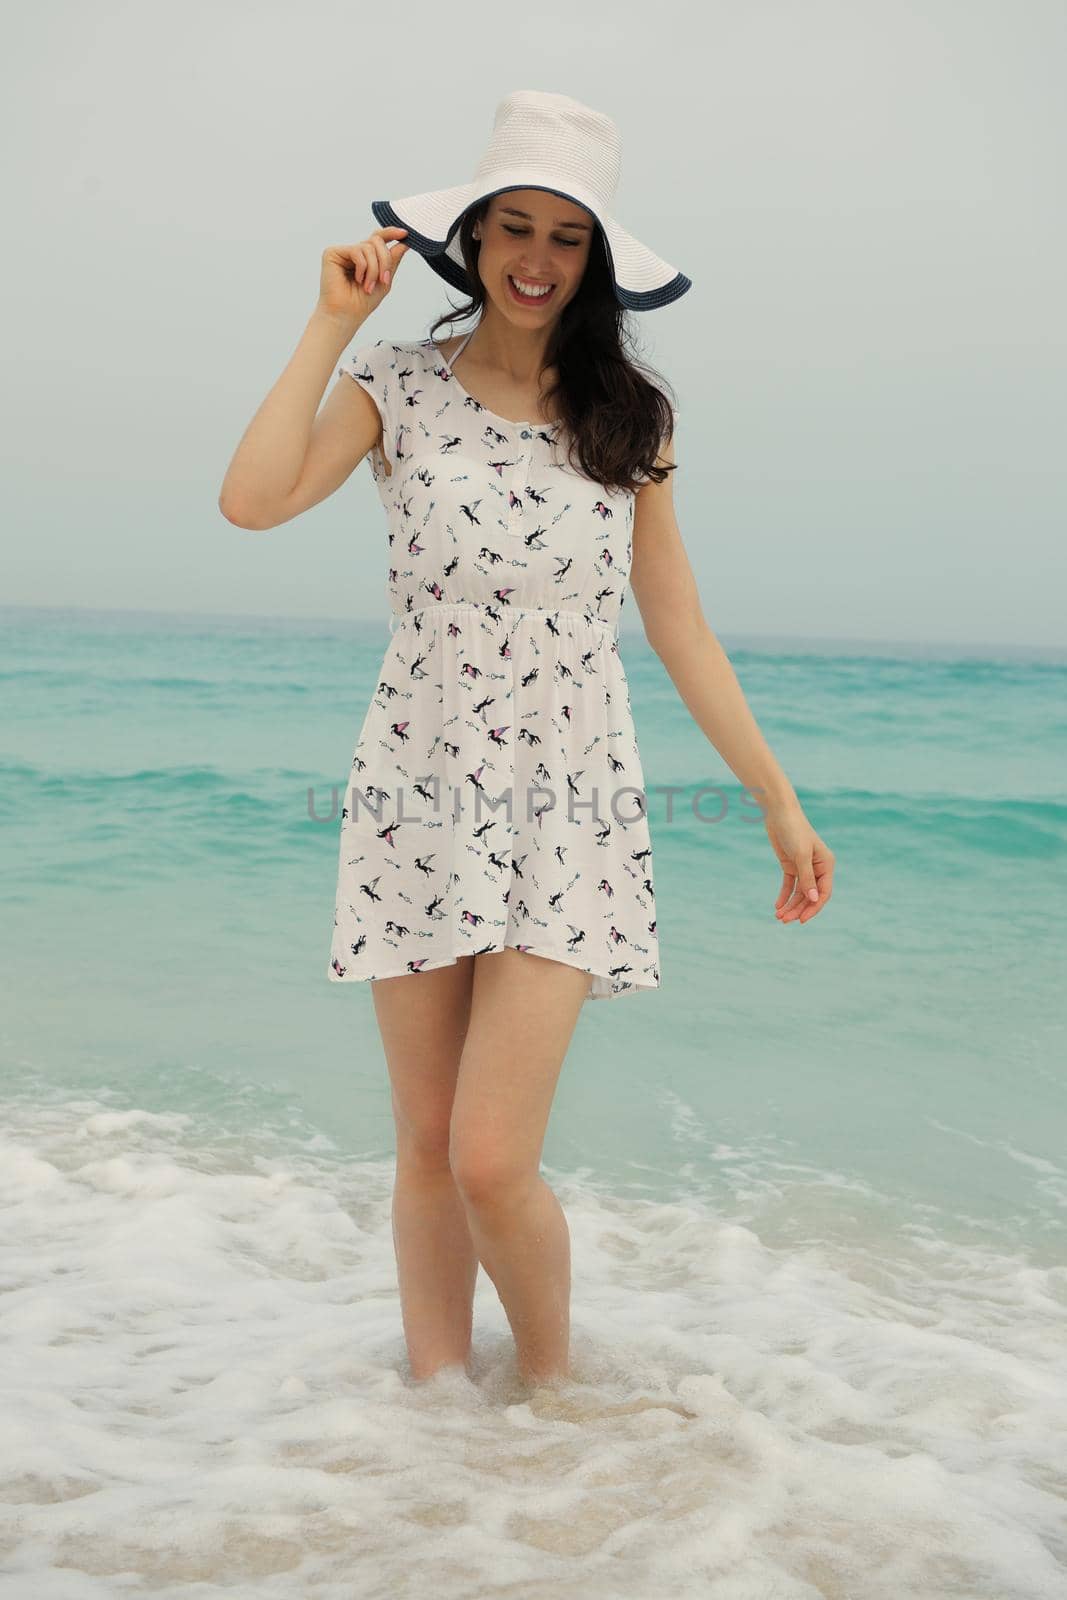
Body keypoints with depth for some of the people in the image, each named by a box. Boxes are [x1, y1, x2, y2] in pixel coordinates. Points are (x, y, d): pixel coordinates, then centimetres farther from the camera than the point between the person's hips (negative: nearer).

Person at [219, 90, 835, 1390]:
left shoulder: (627, 416, 7)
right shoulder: (400, 386, 3)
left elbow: (677, 626, 9)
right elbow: (252, 500, -16)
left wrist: (776, 796, 7)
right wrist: (334, 321, -8)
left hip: (571, 811, 0)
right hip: (419, 801, 1)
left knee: (494, 1158, -9)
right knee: (426, 1149, 7)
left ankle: (553, 1389, 19)